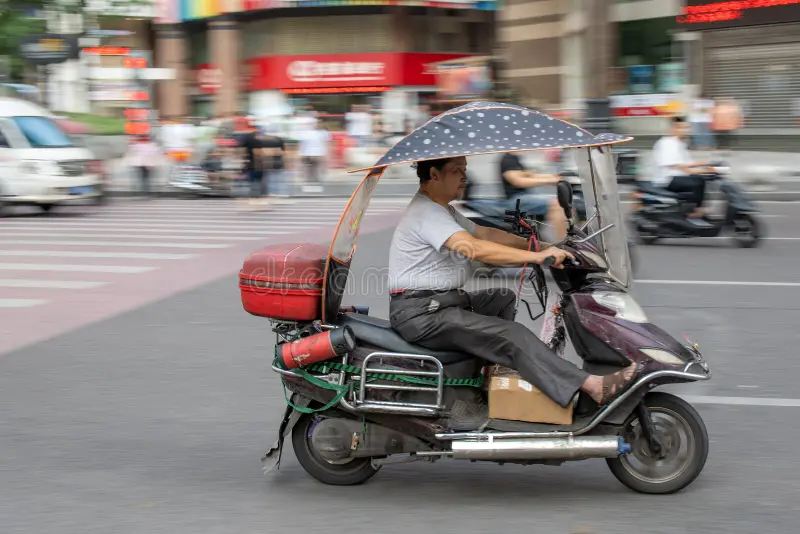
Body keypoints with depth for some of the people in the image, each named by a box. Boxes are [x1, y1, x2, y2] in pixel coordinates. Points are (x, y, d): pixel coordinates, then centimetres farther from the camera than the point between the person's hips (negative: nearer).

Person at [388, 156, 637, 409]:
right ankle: (593, 386, -27)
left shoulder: (439, 209, 19)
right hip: (421, 314, -11)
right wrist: (537, 256, -31)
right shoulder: (427, 213, -16)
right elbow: (475, 248, -28)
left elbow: (485, 233, 23)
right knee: (513, 335, -19)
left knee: (503, 298, 22)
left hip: (438, 304, 11)